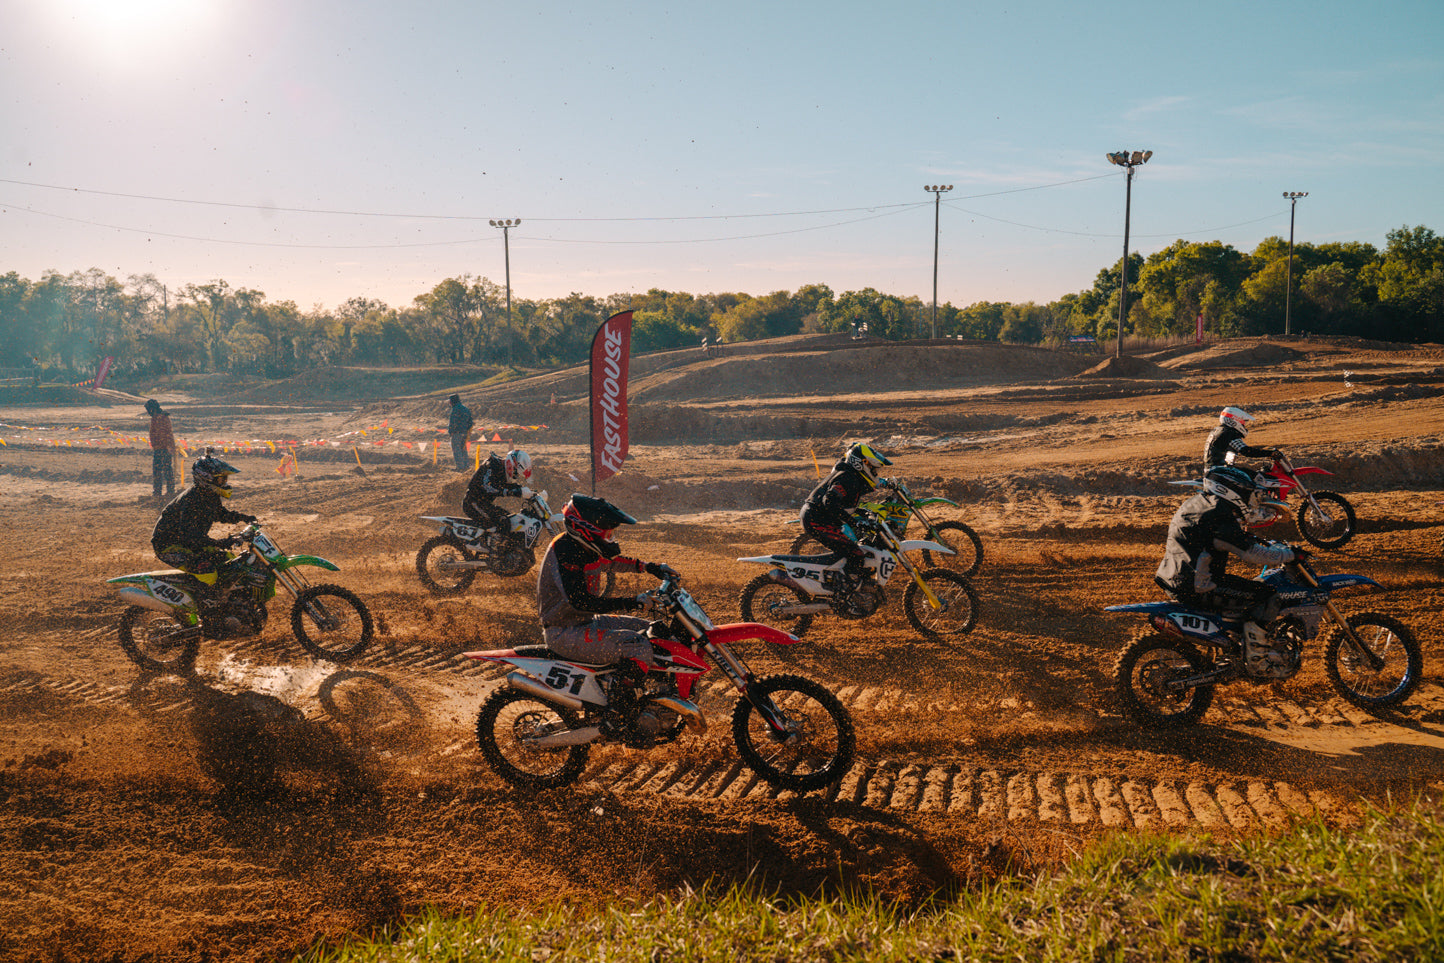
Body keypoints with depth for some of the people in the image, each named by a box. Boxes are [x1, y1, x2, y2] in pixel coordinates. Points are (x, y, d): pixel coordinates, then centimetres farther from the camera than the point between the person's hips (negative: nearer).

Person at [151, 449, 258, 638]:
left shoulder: (210, 496, 2)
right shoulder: (192, 500, -28)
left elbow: (220, 513, 22)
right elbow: (188, 533, -37)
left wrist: (242, 517, 5)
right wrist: (218, 543, -47)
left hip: (190, 543, 10)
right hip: (169, 546, -10)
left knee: (229, 560, 11)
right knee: (207, 571, -28)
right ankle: (210, 624, -23)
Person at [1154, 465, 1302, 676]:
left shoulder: (1196, 502, 9)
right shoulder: (1220, 520, -21)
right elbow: (1255, 555, -18)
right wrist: (1291, 554, -5)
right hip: (1197, 589, -10)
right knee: (1266, 595, -5)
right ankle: (1256, 661, -1)